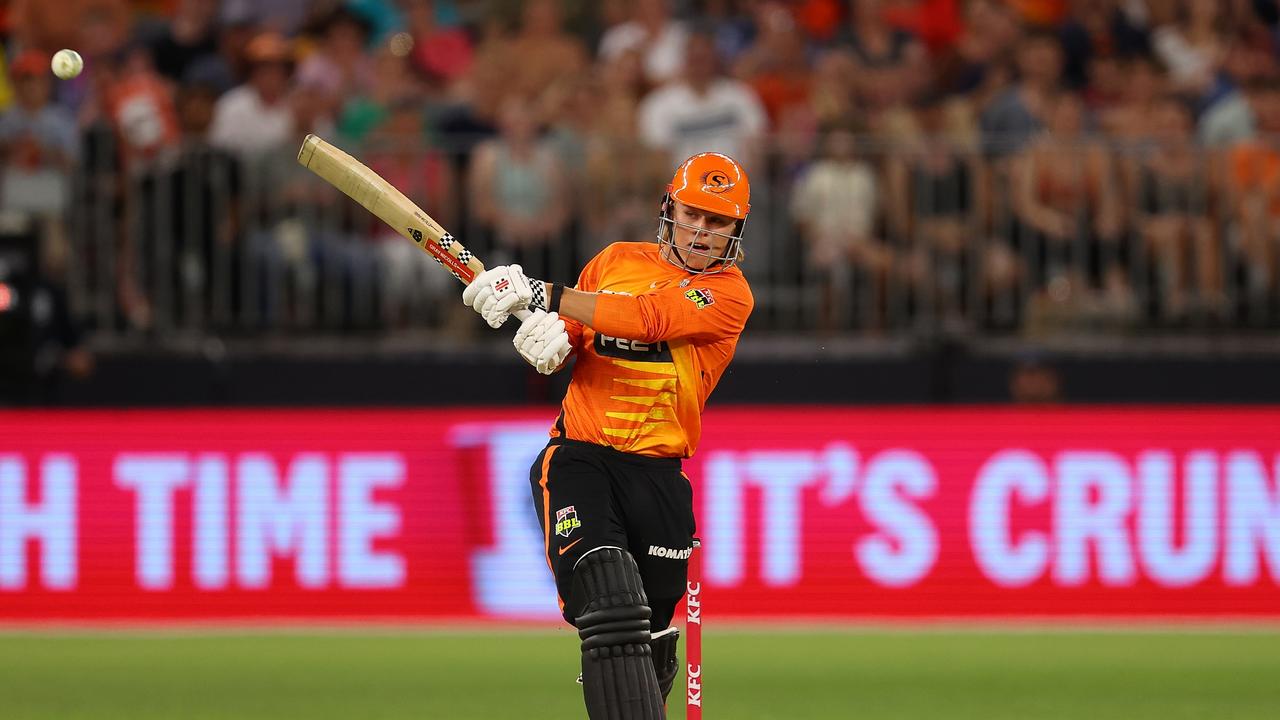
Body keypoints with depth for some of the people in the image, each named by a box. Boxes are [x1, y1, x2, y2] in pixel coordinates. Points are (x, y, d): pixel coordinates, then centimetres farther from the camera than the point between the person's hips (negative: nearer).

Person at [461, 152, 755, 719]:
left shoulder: (730, 294, -2)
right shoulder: (616, 260, 12)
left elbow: (646, 317, -18)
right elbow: (569, 334, 18)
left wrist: (541, 294, -23)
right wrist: (550, 336, -9)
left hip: (657, 474, 0)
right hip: (578, 458, 0)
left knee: (650, 642, 6)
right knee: (611, 616, -22)